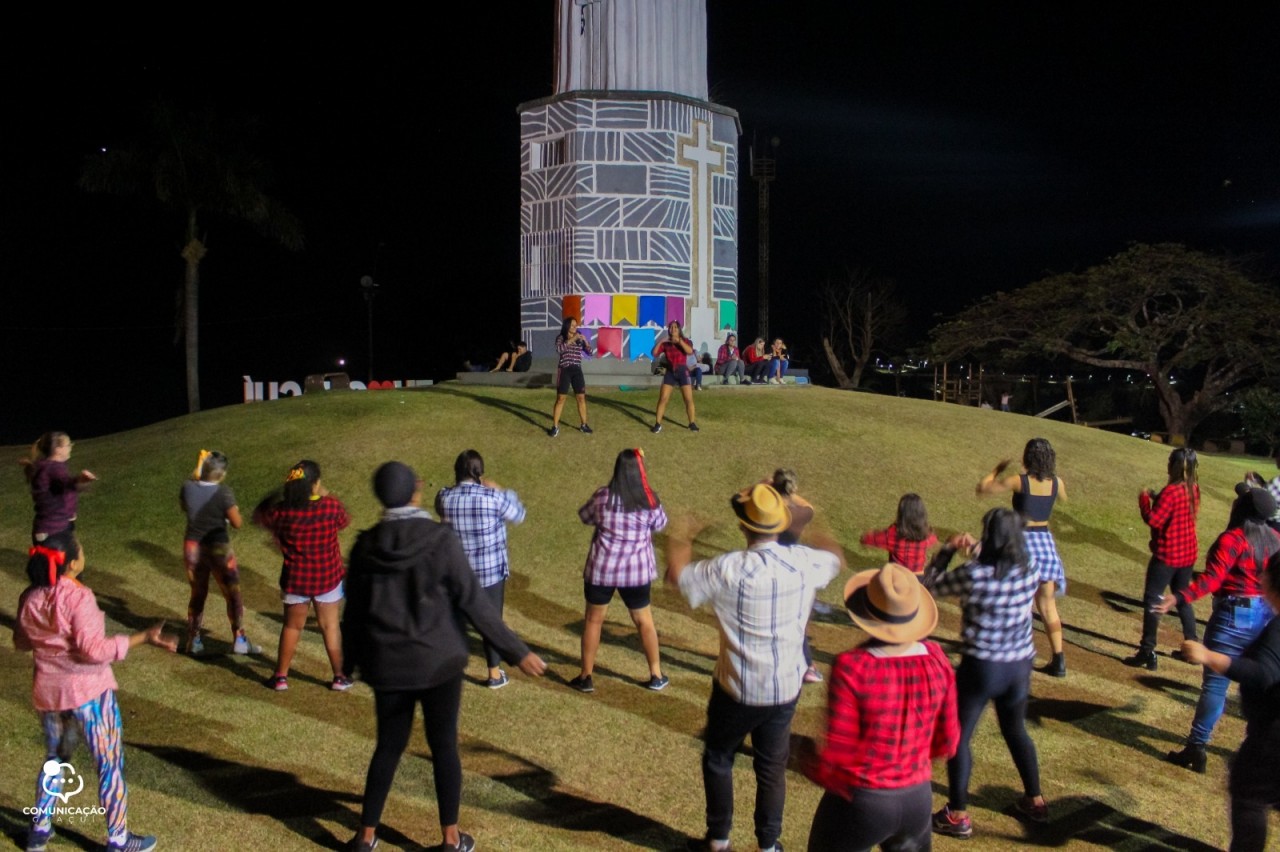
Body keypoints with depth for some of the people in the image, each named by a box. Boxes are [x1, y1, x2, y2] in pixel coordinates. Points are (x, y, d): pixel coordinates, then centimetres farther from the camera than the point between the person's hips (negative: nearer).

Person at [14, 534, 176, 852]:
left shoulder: (30, 598, -1)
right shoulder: (78, 597, -22)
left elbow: (21, 642, 12)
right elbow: (93, 649, -25)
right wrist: (144, 637, -26)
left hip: (48, 692, 7)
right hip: (88, 692, -7)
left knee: (55, 760, 27)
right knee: (110, 765, 7)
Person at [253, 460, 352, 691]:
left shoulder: (281, 511, -16)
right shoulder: (331, 507, -19)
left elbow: (258, 517, 6)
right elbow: (346, 521, 5)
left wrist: (276, 495, 11)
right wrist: (327, 495, 9)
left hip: (295, 579, 1)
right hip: (328, 577, -1)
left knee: (292, 626, 19)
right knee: (330, 626, 14)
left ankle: (281, 677, 28)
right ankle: (339, 677, 23)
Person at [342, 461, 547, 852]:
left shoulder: (366, 544, -4)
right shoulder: (441, 539, -15)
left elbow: (354, 608, 5)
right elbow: (473, 602, -14)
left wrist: (350, 659, 22)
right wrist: (517, 651, -8)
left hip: (387, 663, 3)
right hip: (438, 661, -3)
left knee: (388, 746, 18)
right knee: (444, 746, 11)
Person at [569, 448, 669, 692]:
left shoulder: (603, 496, -14)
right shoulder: (649, 499, -12)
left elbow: (585, 517, 4)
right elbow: (660, 525, 6)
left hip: (601, 569, -1)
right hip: (637, 571, 1)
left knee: (593, 620, 15)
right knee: (644, 620, 19)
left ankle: (586, 677, 22)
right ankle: (656, 676, 27)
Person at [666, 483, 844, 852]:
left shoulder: (727, 570, -23)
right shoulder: (804, 562, -12)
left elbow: (677, 575, -8)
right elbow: (835, 557, 12)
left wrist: (679, 541, 11)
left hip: (737, 690, -3)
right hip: (785, 688, 3)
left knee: (717, 759, 20)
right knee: (772, 767, 19)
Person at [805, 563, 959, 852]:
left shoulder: (851, 667, -24)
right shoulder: (936, 660, -10)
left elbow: (837, 752, -18)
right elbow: (947, 743, 0)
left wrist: (818, 771, 2)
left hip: (859, 802, -4)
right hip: (918, 799, 4)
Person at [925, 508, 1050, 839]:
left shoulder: (973, 575, -22)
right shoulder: (1030, 573, -7)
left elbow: (931, 585, -6)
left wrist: (947, 550, 4)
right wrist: (975, 550, 10)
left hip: (981, 666, -5)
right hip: (1020, 665, 6)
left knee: (958, 736, 10)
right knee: (1016, 730, 28)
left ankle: (957, 816, 17)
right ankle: (1035, 801, 41)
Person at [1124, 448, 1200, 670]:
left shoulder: (1171, 491, -21)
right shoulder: (1194, 489, 3)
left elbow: (1153, 520, -21)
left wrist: (1144, 499, -7)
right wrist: (1157, 498, 10)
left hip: (1167, 555, -8)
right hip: (1188, 554, 8)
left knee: (1152, 601, -1)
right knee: (1183, 600, 20)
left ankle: (1147, 653, 0)